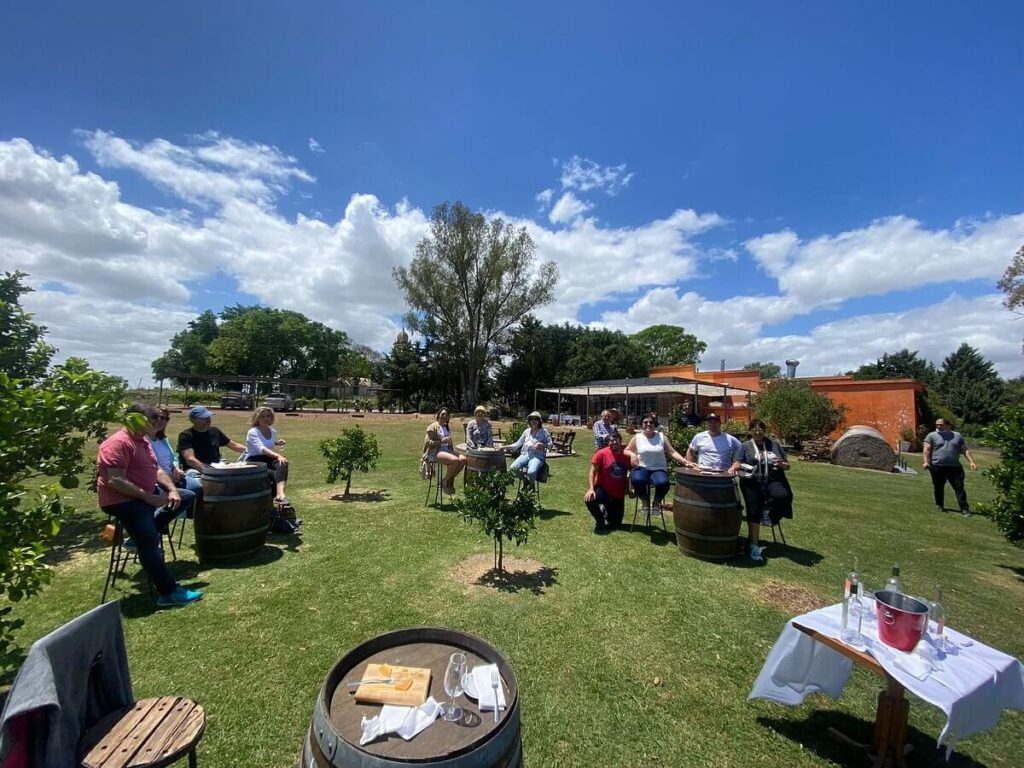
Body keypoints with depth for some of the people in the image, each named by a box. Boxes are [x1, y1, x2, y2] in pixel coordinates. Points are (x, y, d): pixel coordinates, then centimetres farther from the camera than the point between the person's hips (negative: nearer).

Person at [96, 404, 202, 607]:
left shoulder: (143, 440, 11)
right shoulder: (118, 443, -19)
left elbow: (156, 469, 14)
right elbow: (115, 481, -26)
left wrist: (172, 489, -1)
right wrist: (149, 498, -24)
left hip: (147, 495, 10)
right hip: (122, 501, -10)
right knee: (149, 543, -18)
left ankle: (142, 531, 0)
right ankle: (169, 593, -15)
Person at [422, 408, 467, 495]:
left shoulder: (447, 427, 19)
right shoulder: (433, 426, -5)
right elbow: (427, 443, -11)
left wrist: (453, 451, 13)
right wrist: (441, 441, -18)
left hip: (446, 450, 8)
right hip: (434, 452, -8)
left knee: (463, 459, -18)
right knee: (454, 460, -32)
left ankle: (450, 480, -1)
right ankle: (446, 481, -9)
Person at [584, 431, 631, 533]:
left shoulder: (626, 455, -8)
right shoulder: (602, 454, -15)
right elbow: (593, 471, -11)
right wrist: (591, 489, -20)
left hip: (619, 494, 2)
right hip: (603, 489, -2)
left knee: (616, 524, 6)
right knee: (589, 499, -34)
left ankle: (607, 511, 42)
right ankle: (600, 521, -2)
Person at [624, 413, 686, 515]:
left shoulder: (662, 436, 5)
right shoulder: (637, 437, 4)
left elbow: (672, 452, 1)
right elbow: (626, 450, 10)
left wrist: (685, 461, -13)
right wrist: (632, 454, -13)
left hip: (658, 469, 1)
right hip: (642, 468, 0)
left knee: (663, 483, -33)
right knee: (636, 480, -35)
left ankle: (657, 502, 3)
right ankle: (645, 501, -1)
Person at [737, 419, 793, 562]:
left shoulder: (775, 444, 13)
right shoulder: (745, 446, 9)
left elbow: (787, 466, 15)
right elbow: (738, 464, 2)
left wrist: (782, 464, -8)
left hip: (773, 480, 1)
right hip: (752, 483, -1)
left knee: (783, 497, -31)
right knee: (754, 512, -8)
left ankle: (769, 513, 3)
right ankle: (754, 546, 3)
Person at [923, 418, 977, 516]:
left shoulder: (957, 436, 13)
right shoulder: (931, 435, 4)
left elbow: (965, 450, 12)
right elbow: (927, 450, -2)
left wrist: (971, 462, 0)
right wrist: (926, 462, -14)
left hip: (955, 467, 2)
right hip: (937, 467, -1)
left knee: (959, 488, 0)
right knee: (938, 487, 8)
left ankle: (965, 509, 4)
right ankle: (939, 505, 22)